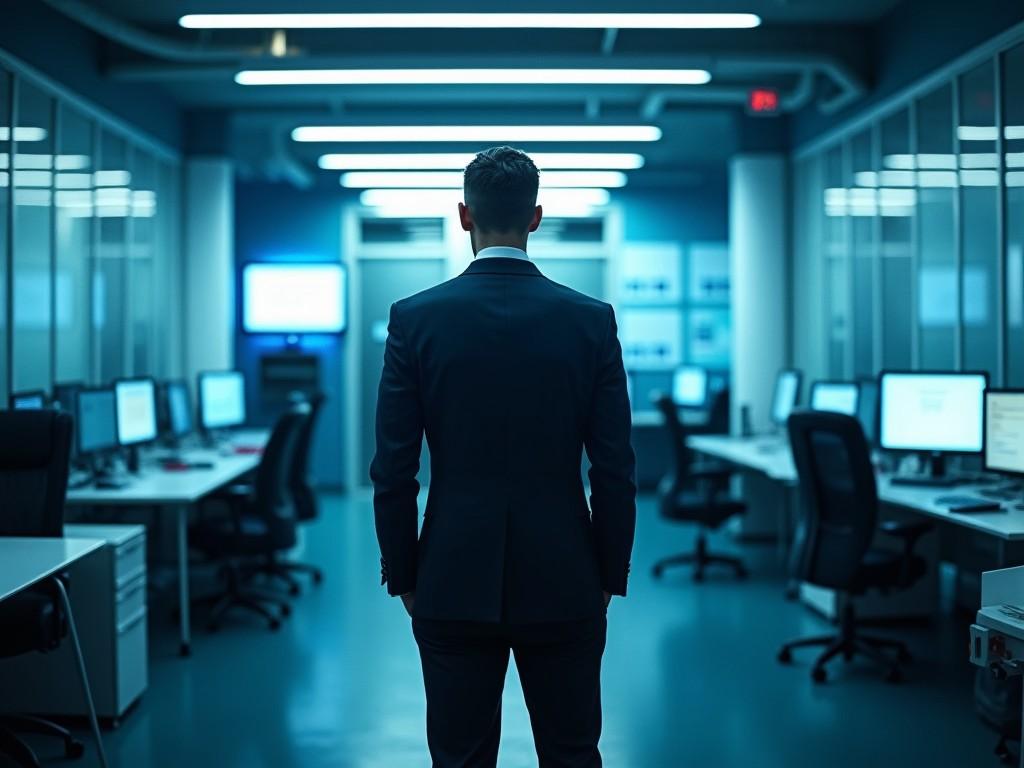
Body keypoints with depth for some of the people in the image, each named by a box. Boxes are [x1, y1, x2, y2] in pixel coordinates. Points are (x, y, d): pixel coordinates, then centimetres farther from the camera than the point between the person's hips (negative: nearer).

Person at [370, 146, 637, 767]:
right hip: (563, 583, 1)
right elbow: (615, 470, -4)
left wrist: (403, 576, 7)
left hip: (454, 583, 0)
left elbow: (394, 470, -5)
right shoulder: (592, 320, -5)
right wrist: (610, 577, 7)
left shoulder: (415, 319, -6)